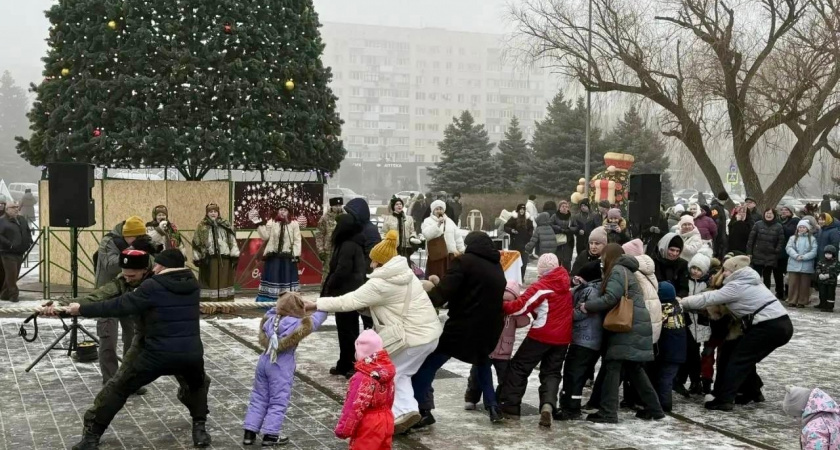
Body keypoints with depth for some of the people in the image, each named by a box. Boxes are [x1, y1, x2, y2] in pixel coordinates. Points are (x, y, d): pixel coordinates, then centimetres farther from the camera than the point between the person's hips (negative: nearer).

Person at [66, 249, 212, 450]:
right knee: (197, 386, 36)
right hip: (191, 353, 4)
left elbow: (119, 306, -7)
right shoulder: (193, 285, 10)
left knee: (118, 388, 14)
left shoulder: (153, 287, -7)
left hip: (158, 354, -4)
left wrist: (82, 309, 1)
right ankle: (199, 429, 24)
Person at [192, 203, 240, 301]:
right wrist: (197, 258, -4)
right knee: (210, 282, 0)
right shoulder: (201, 227, 4)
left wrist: (234, 256, -3)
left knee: (224, 281, 6)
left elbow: (232, 241, 4)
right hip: (208, 259, -2)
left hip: (224, 259, 2)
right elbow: (197, 244, 2)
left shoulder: (226, 226, 9)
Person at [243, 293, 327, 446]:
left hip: (264, 361, 6)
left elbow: (272, 311, 27)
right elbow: (314, 320, -1)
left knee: (259, 397, 15)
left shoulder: (270, 318, 4)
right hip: (281, 366, -6)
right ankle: (270, 435, 6)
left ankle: (249, 432, 16)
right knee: (278, 401, 5)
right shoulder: (298, 324, -14)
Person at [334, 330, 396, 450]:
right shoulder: (387, 372, -1)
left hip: (367, 425, -8)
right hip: (386, 420, 8)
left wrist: (343, 429, -14)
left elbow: (355, 407, -23)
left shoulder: (362, 378, -26)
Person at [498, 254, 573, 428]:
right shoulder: (565, 283, 7)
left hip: (541, 335, -6)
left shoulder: (541, 287, -13)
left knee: (519, 367, 7)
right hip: (562, 337, 6)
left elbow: (521, 306, -16)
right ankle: (548, 404, -14)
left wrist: (502, 306, -2)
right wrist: (535, 310, 18)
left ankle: (510, 406, 8)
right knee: (552, 373, 11)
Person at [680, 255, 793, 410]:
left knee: (738, 359, -4)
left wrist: (681, 302, 2)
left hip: (769, 327, -9)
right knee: (747, 359, 20)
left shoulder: (737, 286, -7)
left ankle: (723, 400, -7)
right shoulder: (748, 282, 21)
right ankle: (753, 392, 28)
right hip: (782, 325, 9)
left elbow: (708, 298, -7)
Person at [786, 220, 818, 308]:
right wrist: (796, 256, -18)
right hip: (794, 265, 1)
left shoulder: (812, 239, 4)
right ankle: (792, 301, 10)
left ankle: (802, 302, 11)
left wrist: (803, 257, -17)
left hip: (806, 266, -1)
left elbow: (814, 252, -5)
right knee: (793, 284, 3)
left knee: (804, 284, 4)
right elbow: (789, 248, -3)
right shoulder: (793, 238, 10)